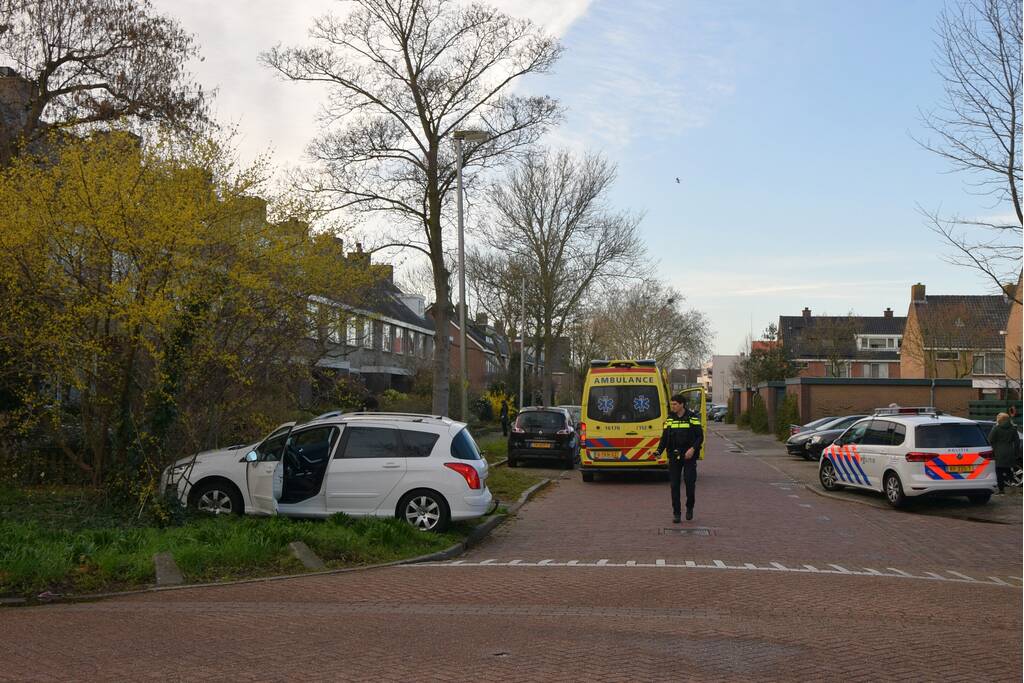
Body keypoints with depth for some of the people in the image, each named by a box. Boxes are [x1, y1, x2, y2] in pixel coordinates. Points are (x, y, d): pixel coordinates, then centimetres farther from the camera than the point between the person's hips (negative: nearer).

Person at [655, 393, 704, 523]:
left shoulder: (693, 418, -2)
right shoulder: (669, 419, 7)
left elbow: (700, 437, -3)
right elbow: (664, 438, 7)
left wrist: (693, 449, -19)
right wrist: (659, 451, -9)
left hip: (689, 456, -3)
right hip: (674, 456, 3)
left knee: (690, 482, -10)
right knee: (674, 485, 0)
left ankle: (689, 507, 15)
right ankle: (676, 513, 7)